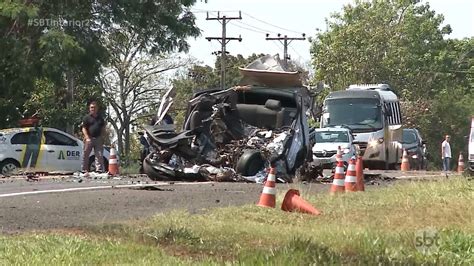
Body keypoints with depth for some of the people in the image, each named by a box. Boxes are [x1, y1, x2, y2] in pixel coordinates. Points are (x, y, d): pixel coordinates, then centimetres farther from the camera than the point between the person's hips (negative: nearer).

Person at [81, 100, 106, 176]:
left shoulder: (100, 118, 16)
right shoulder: (87, 118, 3)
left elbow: (103, 129, 19)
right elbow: (84, 128, -2)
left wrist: (102, 137, 7)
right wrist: (87, 138, -13)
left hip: (98, 139, 3)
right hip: (89, 139, -3)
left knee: (99, 155, -1)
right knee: (86, 155, -3)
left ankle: (100, 170, 1)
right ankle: (85, 171, 1)